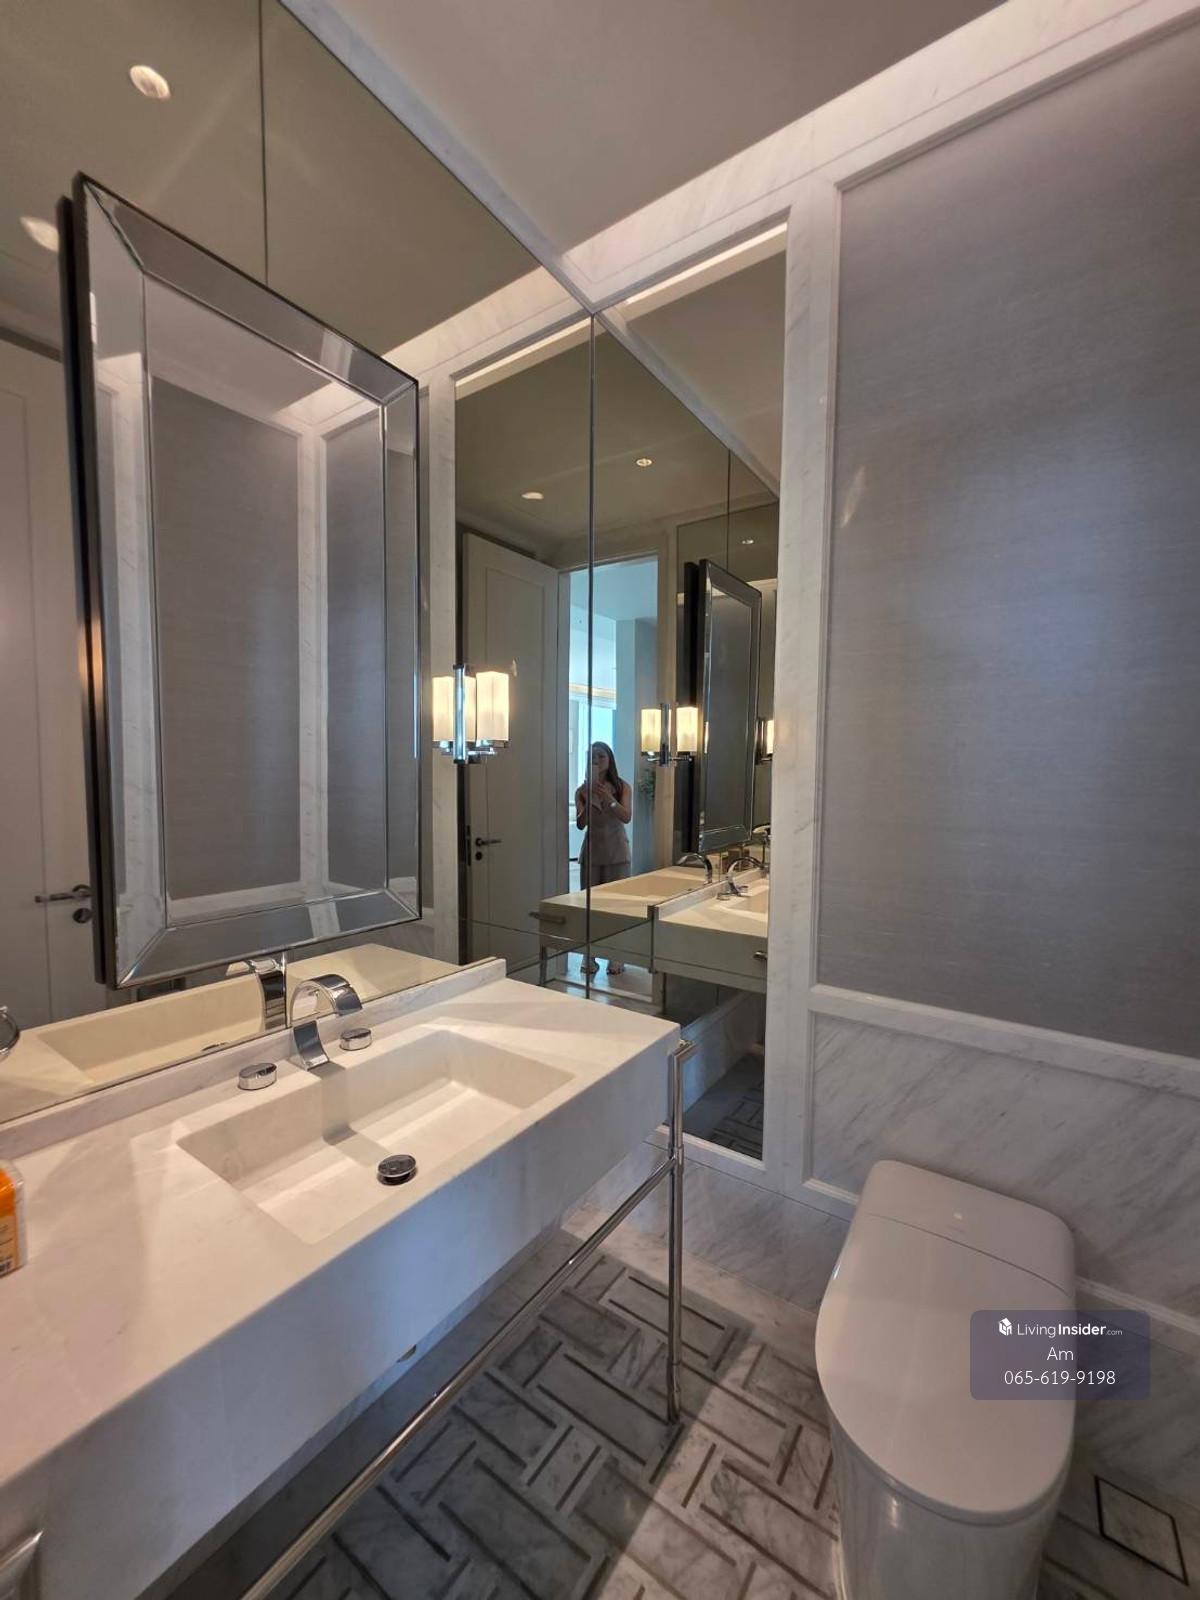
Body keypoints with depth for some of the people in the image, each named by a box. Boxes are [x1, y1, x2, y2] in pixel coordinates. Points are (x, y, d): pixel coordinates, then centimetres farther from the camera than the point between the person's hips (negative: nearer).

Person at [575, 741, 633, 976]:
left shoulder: (622, 787, 0)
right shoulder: (582, 790, 3)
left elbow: (626, 817, -13)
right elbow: (580, 824, -5)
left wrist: (608, 799, -28)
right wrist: (589, 801, -21)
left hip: (616, 852, -1)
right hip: (591, 851, 1)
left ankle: (616, 956, 8)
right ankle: (589, 956, 12)